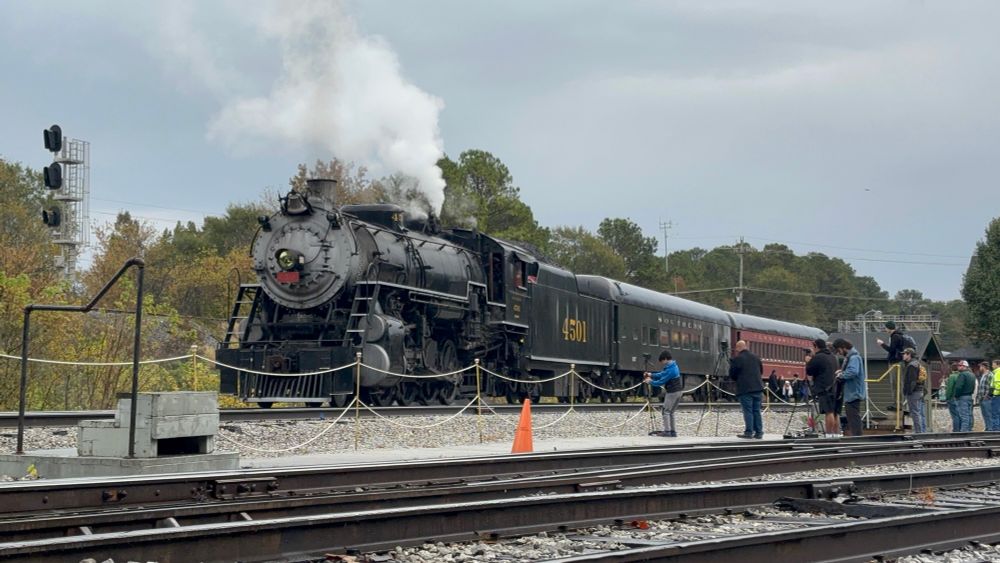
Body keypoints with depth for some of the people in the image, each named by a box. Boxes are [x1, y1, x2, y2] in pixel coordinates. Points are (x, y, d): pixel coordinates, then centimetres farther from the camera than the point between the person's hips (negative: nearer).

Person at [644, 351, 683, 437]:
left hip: (672, 392, -10)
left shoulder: (670, 370, -20)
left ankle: (667, 431, -7)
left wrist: (651, 382, -3)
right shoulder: (673, 366, 11)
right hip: (678, 391, 10)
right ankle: (673, 432, 12)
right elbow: (662, 374, 18)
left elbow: (662, 381, -16)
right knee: (670, 412, 14)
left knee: (665, 411, -4)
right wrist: (651, 375, 9)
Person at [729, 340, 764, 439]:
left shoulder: (736, 359, -7)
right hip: (757, 388, 5)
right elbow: (761, 371, 19)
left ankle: (749, 432, -6)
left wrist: (737, 379, 17)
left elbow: (732, 375, -2)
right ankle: (759, 432, 7)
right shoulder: (755, 357, 12)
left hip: (744, 389, -5)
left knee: (748, 411, -3)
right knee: (757, 411, 8)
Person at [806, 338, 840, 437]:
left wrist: (808, 361, 12)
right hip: (834, 388, 8)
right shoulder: (832, 357, 18)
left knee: (828, 413, -12)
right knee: (834, 413, 10)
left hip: (824, 389, -8)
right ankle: (836, 435, 11)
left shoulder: (818, 357, -9)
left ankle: (829, 436, -15)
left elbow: (808, 371, -5)